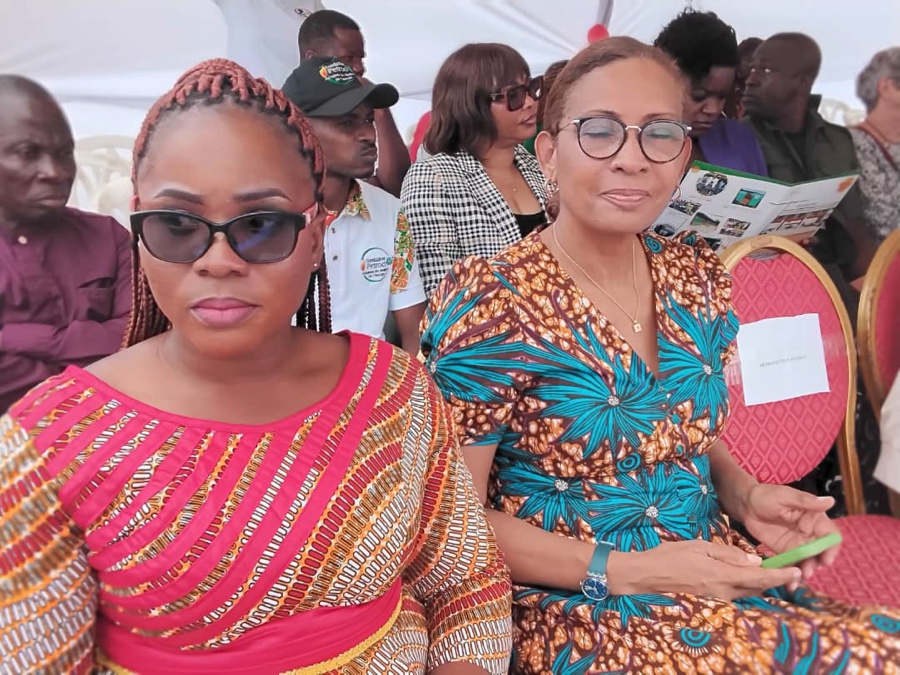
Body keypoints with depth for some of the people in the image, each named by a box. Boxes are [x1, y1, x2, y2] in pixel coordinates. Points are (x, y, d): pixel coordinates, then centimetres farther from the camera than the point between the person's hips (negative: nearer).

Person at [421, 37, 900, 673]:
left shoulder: (697, 276, 1)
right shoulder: (490, 301, -18)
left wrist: (747, 495, -3)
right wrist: (625, 570, -18)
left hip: (716, 574, 7)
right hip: (571, 604, -6)